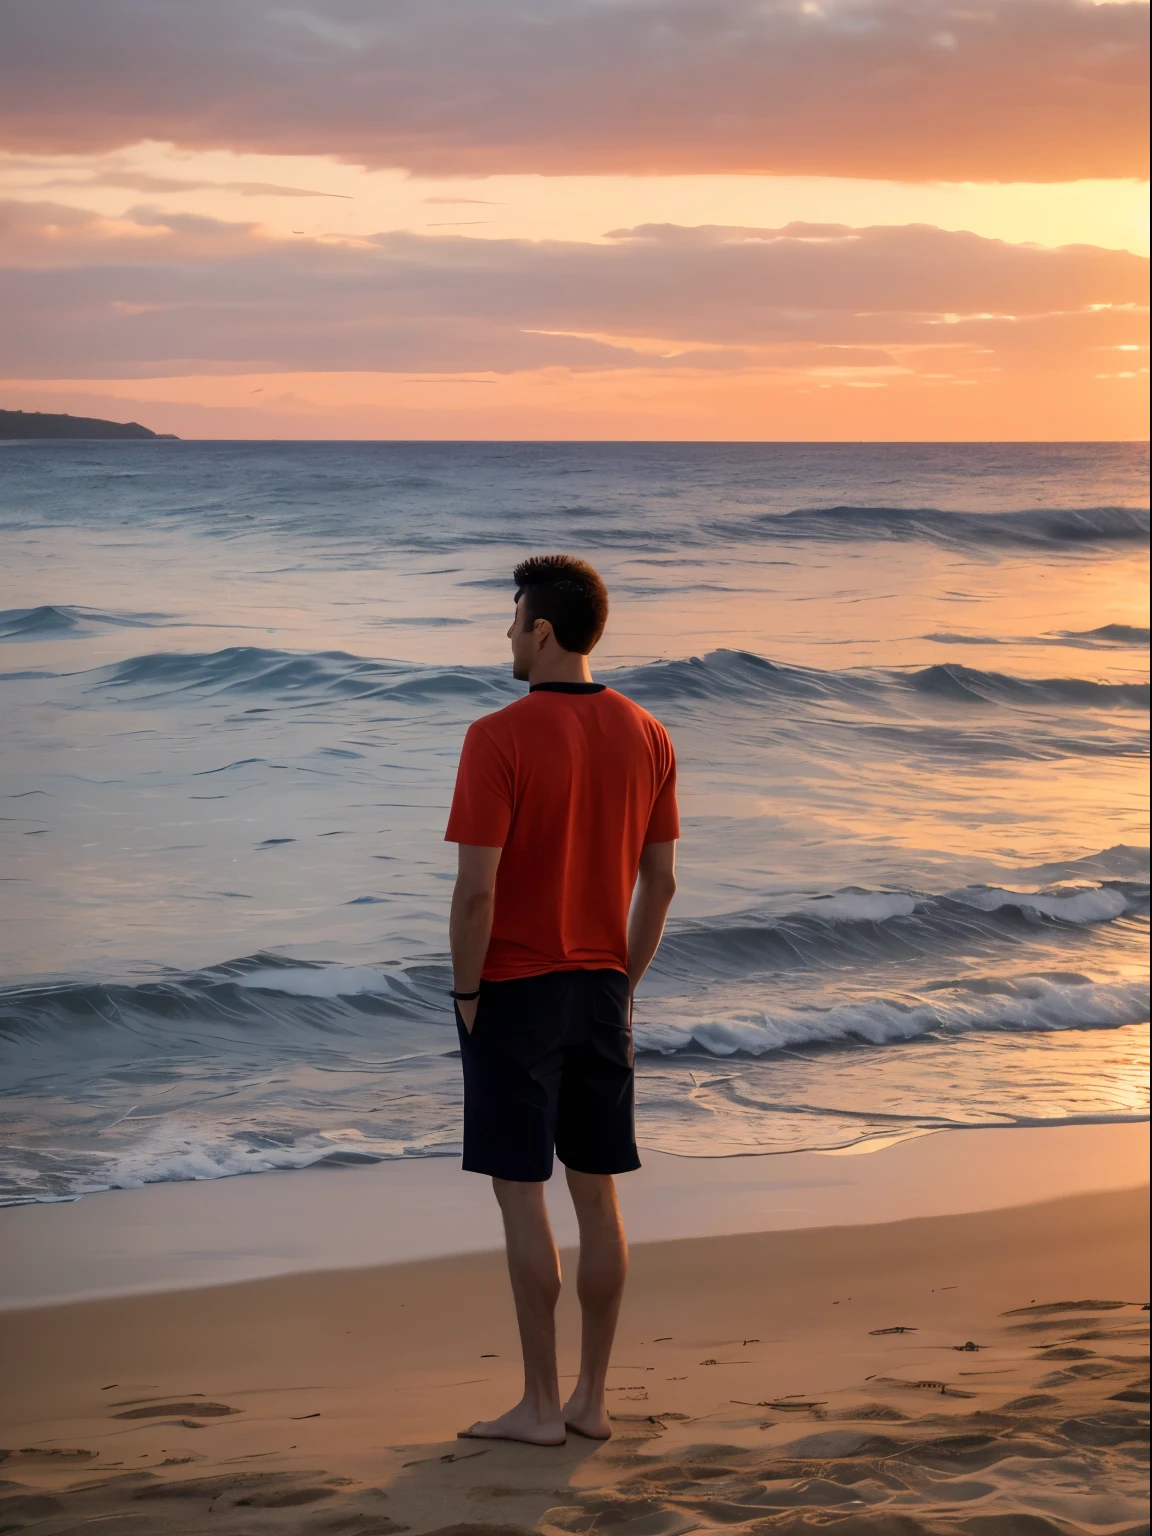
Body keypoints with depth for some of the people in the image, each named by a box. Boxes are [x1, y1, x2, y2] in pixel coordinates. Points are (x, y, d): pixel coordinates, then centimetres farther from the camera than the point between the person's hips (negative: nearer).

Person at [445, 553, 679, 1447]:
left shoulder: (498, 740, -16)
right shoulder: (646, 738, 3)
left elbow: (477, 888, -19)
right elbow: (661, 881, 7)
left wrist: (465, 994, -7)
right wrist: (622, 986, 15)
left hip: (515, 994, -6)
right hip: (600, 993, 6)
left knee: (521, 1197, 0)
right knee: (597, 1195, 10)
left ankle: (541, 1407, 4)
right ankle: (592, 1399, 15)